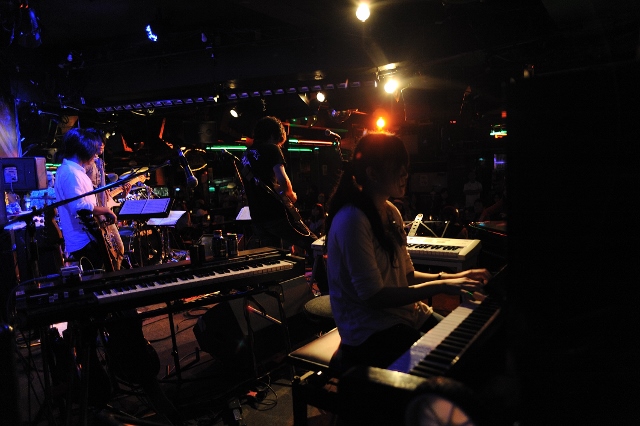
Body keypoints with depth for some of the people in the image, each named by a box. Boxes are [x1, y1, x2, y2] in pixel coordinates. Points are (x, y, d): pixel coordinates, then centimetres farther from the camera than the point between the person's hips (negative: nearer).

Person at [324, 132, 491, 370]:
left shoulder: (390, 212, 9)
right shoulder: (352, 220, -20)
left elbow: (406, 275, 13)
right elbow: (373, 296, -22)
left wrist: (452, 278, -2)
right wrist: (440, 286, -20)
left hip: (407, 313, 9)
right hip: (371, 331, -9)